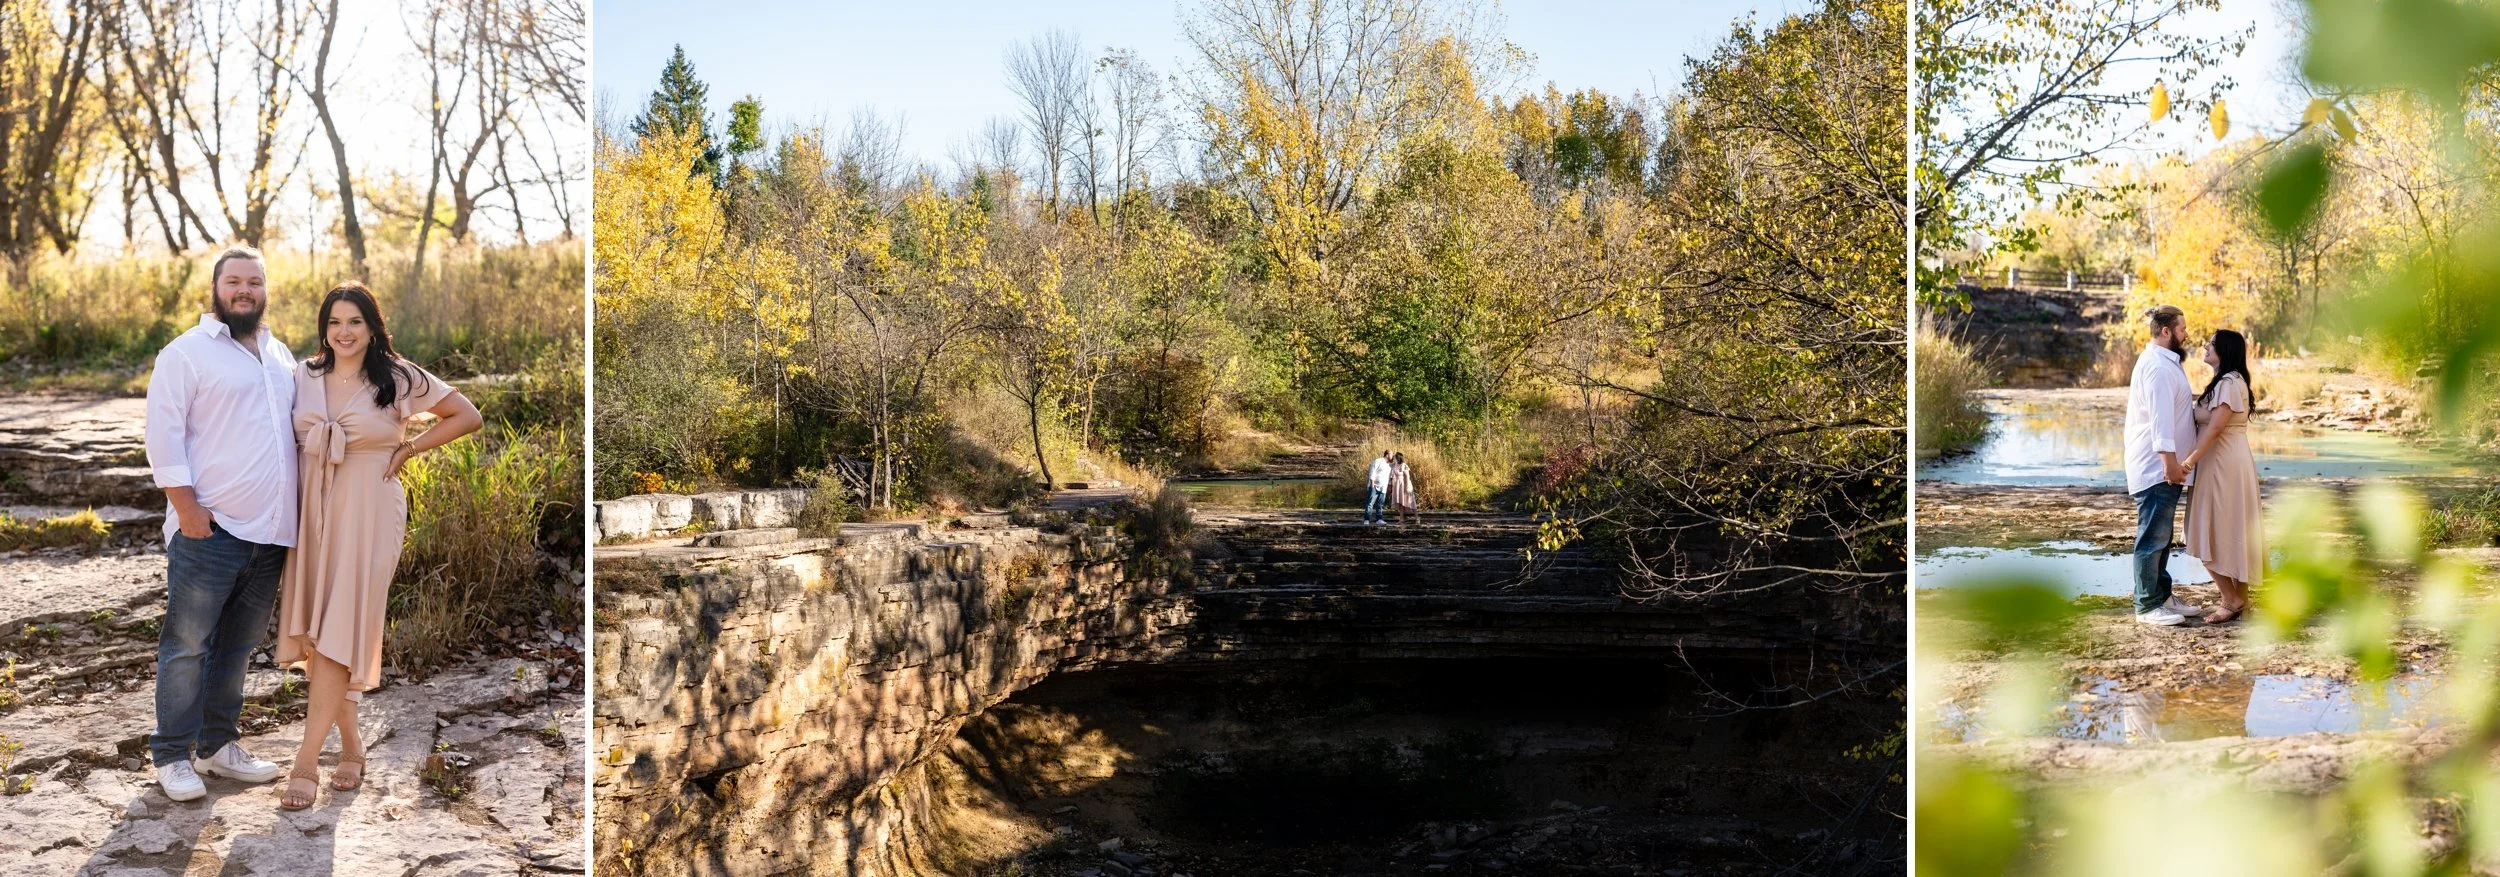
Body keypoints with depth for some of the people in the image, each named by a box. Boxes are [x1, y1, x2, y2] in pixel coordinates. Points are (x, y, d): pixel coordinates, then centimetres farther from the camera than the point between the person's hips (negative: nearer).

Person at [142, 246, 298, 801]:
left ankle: (219, 744, 24)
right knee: (187, 645, -1)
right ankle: (172, 756, 8)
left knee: (238, 646, 14)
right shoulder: (186, 353, -4)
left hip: (270, 531, 6)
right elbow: (164, 434, -9)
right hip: (209, 529, -6)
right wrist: (187, 508, -15)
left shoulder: (280, 356, 16)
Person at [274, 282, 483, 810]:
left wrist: (407, 451, -4)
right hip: (313, 509, 4)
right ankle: (351, 746, 19)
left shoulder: (398, 379, -4)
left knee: (338, 633, -8)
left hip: (367, 513, -4)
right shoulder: (304, 377, 7)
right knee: (315, 632, 5)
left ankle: (306, 763, -8)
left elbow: (468, 417, -2)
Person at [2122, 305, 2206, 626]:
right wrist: (2170, 462, -28)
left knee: (2162, 535, 16)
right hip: (2156, 467, -11)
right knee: (2153, 536, -7)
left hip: (2163, 467, 11)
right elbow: (2160, 419, -25)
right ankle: (2147, 605, -3)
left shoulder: (2163, 362, 17)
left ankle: (2162, 595, 25)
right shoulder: (2158, 366, -18)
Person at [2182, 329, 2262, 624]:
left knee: (2215, 535, -5)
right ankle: (2239, 600, 16)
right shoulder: (2224, 382, 16)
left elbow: (2215, 428, -22)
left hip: (2224, 466, -10)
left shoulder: (2229, 383, -15)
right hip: (2221, 465, 10)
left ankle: (2232, 600, -1)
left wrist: (2190, 460, -24)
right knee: (2229, 534, 12)